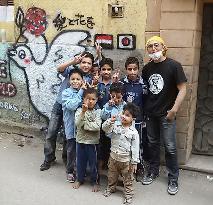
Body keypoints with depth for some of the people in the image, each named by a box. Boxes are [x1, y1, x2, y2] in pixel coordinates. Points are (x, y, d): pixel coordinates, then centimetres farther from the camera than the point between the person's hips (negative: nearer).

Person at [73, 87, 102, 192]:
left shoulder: (98, 112, -7)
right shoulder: (80, 110, -3)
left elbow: (97, 126, -20)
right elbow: (78, 124, -19)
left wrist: (84, 124, -16)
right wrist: (83, 112, -29)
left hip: (92, 141, -2)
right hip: (80, 140, 2)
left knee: (93, 163, 9)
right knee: (80, 161, 16)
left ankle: (95, 181, 26)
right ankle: (80, 179, 35)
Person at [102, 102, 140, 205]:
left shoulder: (134, 132, -13)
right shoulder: (115, 126, -4)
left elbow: (135, 148, -11)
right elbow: (105, 128, -13)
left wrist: (134, 162, -9)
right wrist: (110, 121, -30)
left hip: (126, 160, -3)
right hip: (113, 157, 3)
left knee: (128, 179, 11)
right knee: (112, 176, 22)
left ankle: (128, 194, 28)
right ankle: (110, 188, 45)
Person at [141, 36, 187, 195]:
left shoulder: (173, 66, -9)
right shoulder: (147, 68, 6)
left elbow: (182, 89, -10)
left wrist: (174, 109, -16)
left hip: (166, 114, -4)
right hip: (150, 113, 5)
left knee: (170, 147, 1)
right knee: (153, 144, 16)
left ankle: (173, 179, 16)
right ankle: (153, 171, 33)